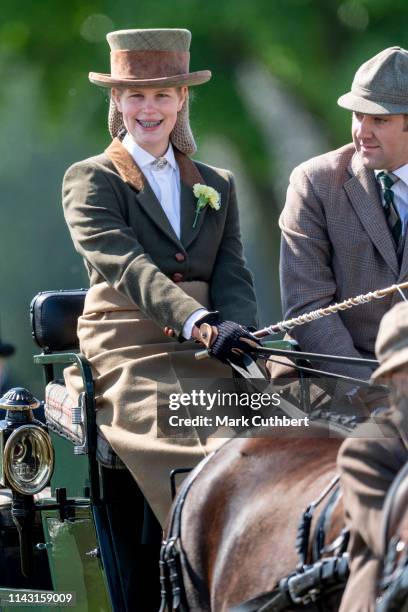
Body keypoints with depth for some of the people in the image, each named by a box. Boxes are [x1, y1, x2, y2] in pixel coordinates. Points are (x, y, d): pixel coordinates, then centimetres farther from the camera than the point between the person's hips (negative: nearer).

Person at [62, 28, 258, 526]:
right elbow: (125, 263, -10)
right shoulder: (89, 181, 6)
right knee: (176, 446, -30)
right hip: (125, 347, -4)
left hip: (202, 346, 4)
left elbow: (232, 275, 12)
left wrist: (232, 327, -13)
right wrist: (199, 321, -27)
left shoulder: (217, 185, 22)